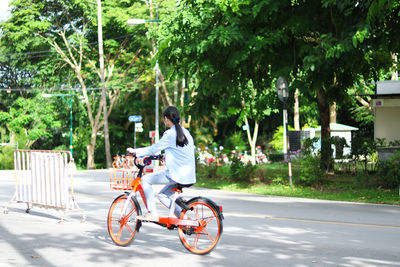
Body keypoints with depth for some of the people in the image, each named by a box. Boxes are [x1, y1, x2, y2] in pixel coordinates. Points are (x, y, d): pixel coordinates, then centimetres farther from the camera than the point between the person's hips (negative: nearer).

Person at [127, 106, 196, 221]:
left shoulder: (170, 134, -10)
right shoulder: (186, 132, 14)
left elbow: (153, 149, -7)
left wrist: (135, 151, 3)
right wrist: (165, 156, 39)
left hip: (177, 175, -8)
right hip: (189, 176, 8)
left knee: (145, 180, 3)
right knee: (162, 195, 22)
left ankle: (152, 213, 0)